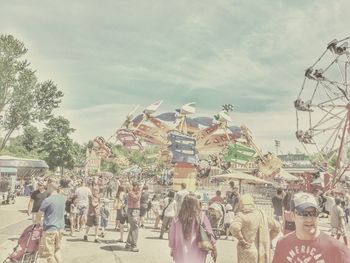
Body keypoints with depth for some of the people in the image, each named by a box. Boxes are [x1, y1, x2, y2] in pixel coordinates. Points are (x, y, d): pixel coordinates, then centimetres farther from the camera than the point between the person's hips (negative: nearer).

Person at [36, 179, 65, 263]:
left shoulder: (47, 200, -16)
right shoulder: (63, 198, 2)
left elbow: (40, 213, -3)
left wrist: (37, 221, 16)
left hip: (50, 229, -6)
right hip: (60, 228, 6)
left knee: (49, 254, 5)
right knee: (57, 250, 19)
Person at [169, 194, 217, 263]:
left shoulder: (177, 219, -8)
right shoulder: (201, 216, -11)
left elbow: (172, 235, 1)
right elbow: (209, 232, -13)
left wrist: (172, 249, 16)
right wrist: (213, 247, -4)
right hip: (197, 255, -1)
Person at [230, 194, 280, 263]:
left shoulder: (241, 215, -10)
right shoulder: (261, 214, 7)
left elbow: (234, 227, -28)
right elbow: (276, 226, 15)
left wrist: (241, 239, -15)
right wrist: (268, 240, 16)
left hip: (247, 253, -5)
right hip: (263, 253, 5)